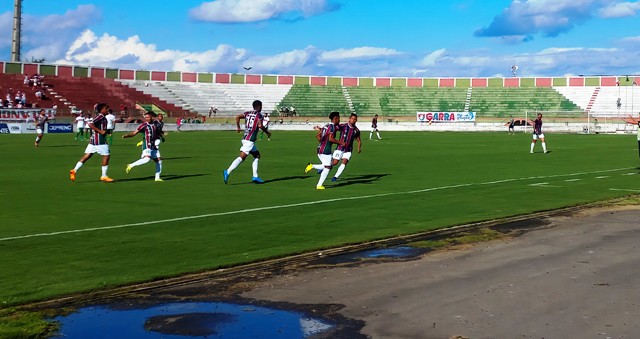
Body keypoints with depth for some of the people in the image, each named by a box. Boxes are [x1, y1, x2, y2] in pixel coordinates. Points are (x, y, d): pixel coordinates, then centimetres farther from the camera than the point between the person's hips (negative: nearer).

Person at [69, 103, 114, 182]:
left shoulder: (100, 116, 17)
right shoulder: (101, 116, -12)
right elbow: (90, 124, -21)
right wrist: (100, 131, -21)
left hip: (93, 140, 10)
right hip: (100, 140, -10)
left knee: (87, 156, 8)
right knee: (106, 156, -1)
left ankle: (74, 170, 5)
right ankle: (104, 176, 5)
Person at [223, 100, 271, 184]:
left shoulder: (248, 113, 15)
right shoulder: (259, 115, -4)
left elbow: (237, 117, 4)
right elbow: (260, 125, -18)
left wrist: (238, 127, 14)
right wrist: (267, 132, -4)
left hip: (245, 138, 9)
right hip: (250, 140, -9)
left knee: (257, 155, 17)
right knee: (242, 157, -13)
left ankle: (255, 176, 13)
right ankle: (227, 172, -23)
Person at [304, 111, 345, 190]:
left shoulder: (326, 125, 14)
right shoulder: (332, 127, -12)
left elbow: (317, 135, 16)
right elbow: (330, 139, -24)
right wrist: (340, 143, -15)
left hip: (320, 148, 8)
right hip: (326, 150, -8)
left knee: (325, 166, 20)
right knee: (327, 168, 2)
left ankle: (312, 166, 3)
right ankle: (319, 185, 1)